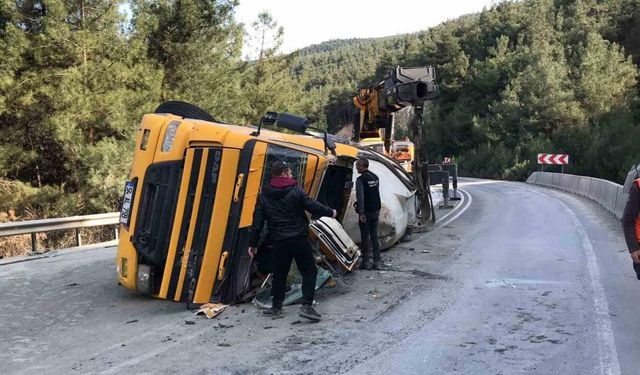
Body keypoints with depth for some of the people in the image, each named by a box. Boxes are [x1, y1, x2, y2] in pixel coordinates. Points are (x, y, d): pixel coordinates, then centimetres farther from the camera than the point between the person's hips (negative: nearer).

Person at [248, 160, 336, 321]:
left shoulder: (263, 195, 3)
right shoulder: (295, 191, -8)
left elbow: (257, 222, 4)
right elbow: (313, 206, -5)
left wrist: (253, 243, 10)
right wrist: (330, 212, 12)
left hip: (278, 241, 4)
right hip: (299, 239, -4)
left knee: (279, 273, 17)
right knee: (309, 271, 5)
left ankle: (276, 306, 24)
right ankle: (306, 306, -4)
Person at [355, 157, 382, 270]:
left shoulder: (360, 179, -14)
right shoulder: (375, 177, 10)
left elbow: (360, 197, -20)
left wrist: (361, 213, -22)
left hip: (366, 212, -7)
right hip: (376, 211, 7)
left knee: (365, 237, 0)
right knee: (374, 236, 11)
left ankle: (366, 262, 3)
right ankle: (377, 262, 11)